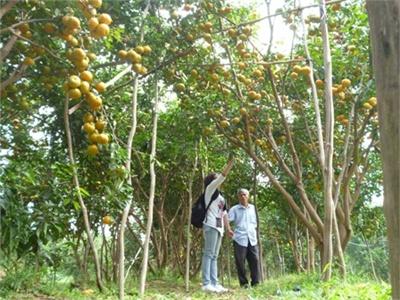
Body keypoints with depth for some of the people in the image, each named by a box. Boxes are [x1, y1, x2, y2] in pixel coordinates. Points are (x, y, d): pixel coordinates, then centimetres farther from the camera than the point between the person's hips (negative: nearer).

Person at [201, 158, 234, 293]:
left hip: (218, 227, 8)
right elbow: (223, 176, -4)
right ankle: (206, 284, -17)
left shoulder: (220, 196, 26)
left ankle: (214, 283, 1)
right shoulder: (210, 189, 5)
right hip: (211, 225, -8)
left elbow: (224, 212, 23)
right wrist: (231, 162, -4)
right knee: (208, 254, -13)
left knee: (214, 256, 4)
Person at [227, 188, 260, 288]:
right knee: (240, 262, -3)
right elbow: (227, 219, -8)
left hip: (252, 239, 3)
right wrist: (228, 229, -24)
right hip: (240, 239, -3)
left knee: (255, 260, -3)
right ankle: (244, 283, 6)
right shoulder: (234, 209, 3)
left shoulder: (252, 208, 16)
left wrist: (255, 233, 13)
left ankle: (255, 283, 4)